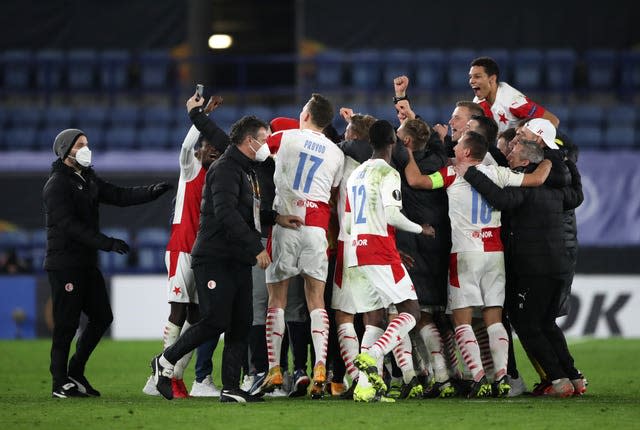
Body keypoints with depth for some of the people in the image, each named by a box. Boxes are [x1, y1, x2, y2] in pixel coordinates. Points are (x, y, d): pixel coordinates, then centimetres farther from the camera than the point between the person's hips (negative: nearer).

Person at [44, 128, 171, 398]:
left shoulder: (88, 179, 16)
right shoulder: (57, 185, -12)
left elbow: (119, 196, 10)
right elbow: (70, 225, -21)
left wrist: (151, 192, -6)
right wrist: (107, 243, -26)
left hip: (86, 263, 9)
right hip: (65, 263, -9)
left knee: (102, 318, 9)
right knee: (66, 324, -6)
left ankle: (75, 373, 19)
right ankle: (61, 383, 1)